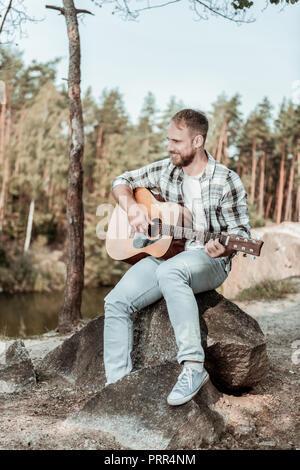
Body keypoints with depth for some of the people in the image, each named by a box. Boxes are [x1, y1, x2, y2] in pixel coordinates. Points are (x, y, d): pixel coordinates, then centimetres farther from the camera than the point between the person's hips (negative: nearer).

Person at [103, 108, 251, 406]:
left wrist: (223, 247, -27)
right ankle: (116, 382, -6)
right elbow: (122, 182, 17)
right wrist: (132, 207, -4)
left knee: (169, 272, -41)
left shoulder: (227, 182, -6)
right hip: (163, 251, 6)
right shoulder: (165, 170, 7)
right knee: (116, 301, -15)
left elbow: (241, 231, -4)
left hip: (208, 260, -5)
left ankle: (193, 367, -38)